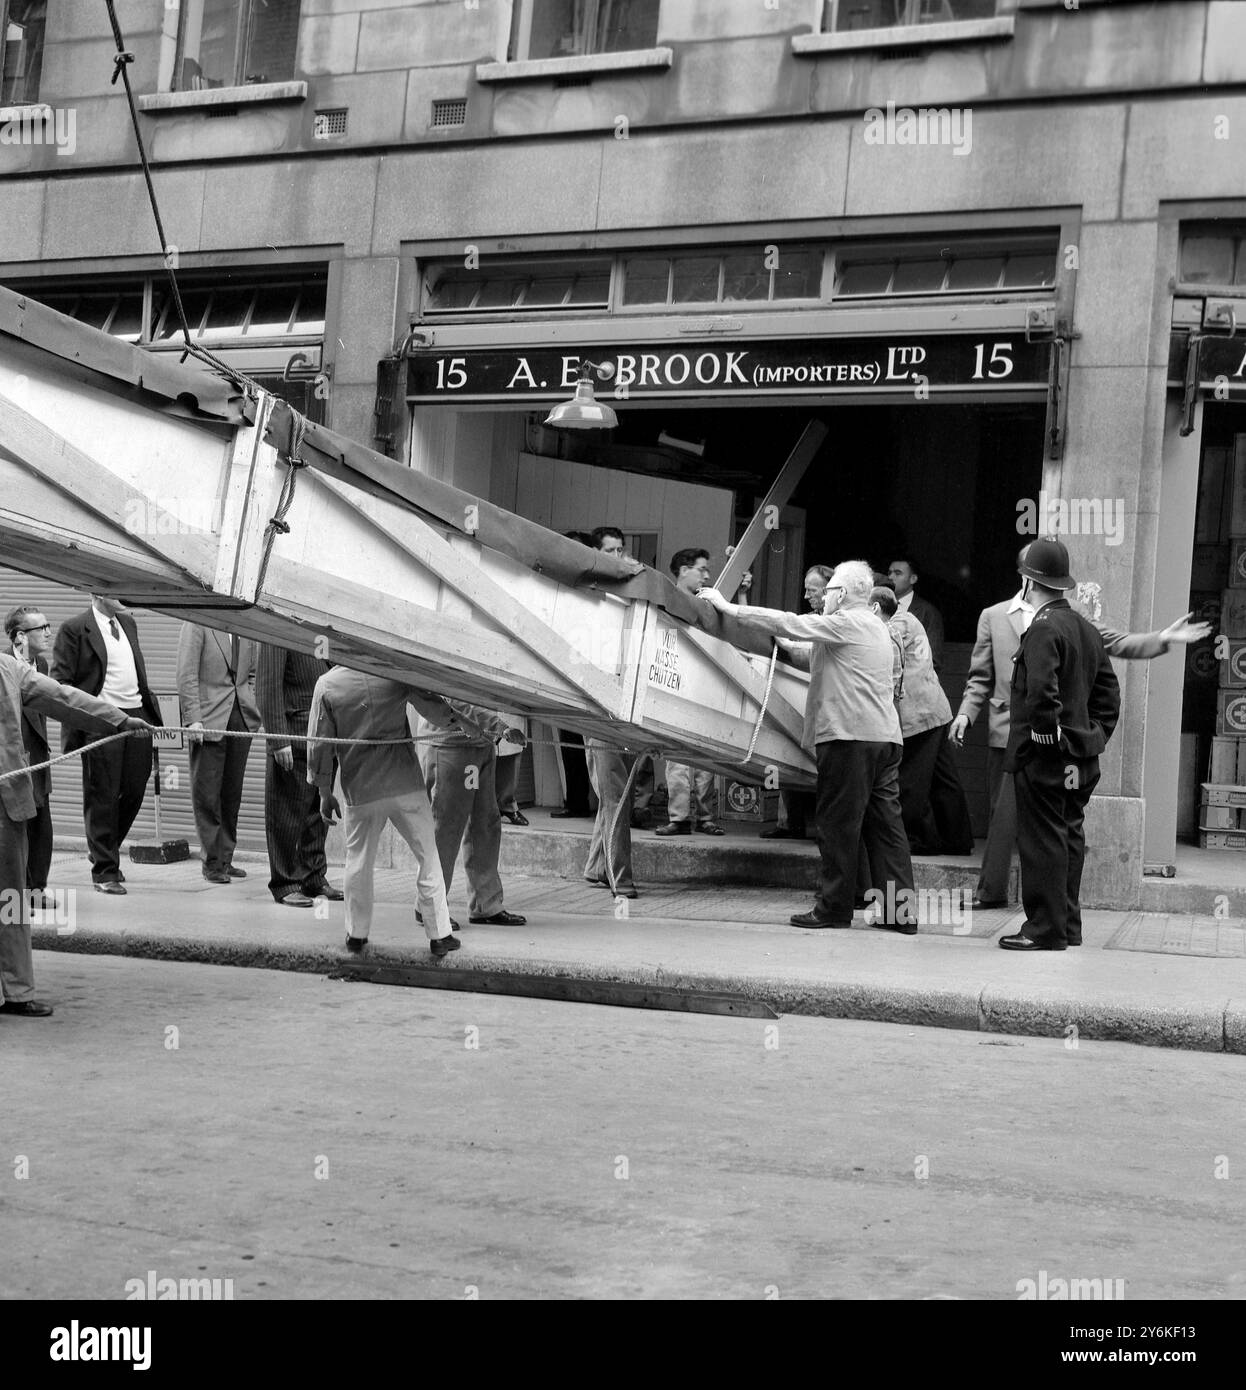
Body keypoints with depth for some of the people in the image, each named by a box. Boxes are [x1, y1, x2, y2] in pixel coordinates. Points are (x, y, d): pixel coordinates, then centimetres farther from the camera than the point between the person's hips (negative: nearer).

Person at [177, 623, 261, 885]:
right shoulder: (196, 624, -5)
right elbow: (186, 675, -10)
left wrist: (250, 705, 8)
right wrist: (193, 718, -17)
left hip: (241, 718, 5)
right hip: (209, 720, -5)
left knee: (232, 794, 8)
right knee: (206, 794, -2)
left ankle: (225, 859, 16)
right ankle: (212, 862, 6)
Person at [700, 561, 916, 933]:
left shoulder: (847, 623, -7)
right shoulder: (873, 627, 22)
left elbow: (789, 624, -11)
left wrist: (729, 608, -6)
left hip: (851, 737, -9)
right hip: (885, 737, 9)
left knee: (838, 823, -2)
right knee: (885, 823, 6)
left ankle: (834, 907, 2)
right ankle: (900, 910, 5)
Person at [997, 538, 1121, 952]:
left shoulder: (1043, 629, -15)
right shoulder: (1087, 630, 13)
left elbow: (1041, 692, -27)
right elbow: (1109, 692, 16)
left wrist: (1049, 736, -16)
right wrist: (1095, 734, 16)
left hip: (1044, 757, -9)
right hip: (1082, 758, 9)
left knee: (1043, 841, -4)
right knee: (1069, 837, 15)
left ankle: (1045, 929, 0)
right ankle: (1068, 924, 22)